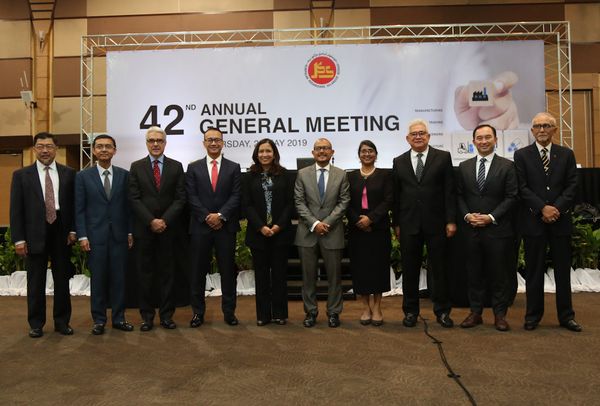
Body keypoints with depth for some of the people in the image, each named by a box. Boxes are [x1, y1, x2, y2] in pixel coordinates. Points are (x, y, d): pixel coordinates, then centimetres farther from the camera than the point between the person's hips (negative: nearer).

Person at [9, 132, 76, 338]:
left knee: (62, 280, 9)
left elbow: (74, 204, 6)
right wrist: (19, 239, -6)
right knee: (36, 282, 8)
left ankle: (62, 321, 21)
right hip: (34, 235, -1)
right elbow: (16, 209, -1)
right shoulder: (21, 175, 2)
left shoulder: (68, 173, 4)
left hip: (61, 233, 1)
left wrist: (73, 230, -3)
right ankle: (36, 324, 21)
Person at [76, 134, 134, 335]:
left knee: (119, 278, 5)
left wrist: (130, 232, 3)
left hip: (119, 235, 1)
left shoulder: (124, 175, 5)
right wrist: (82, 236, -5)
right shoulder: (83, 176, 3)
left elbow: (128, 205, 6)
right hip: (95, 236, -1)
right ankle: (99, 320, 16)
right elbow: (79, 209, 1)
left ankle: (119, 318, 16)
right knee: (98, 279, 5)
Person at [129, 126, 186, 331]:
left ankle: (166, 314, 14)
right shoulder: (136, 167, 5)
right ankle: (147, 315, 14)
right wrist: (151, 221, -11)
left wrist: (164, 220, -11)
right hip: (144, 228, 0)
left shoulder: (176, 166, 6)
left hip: (168, 228, 0)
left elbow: (180, 198, 0)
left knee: (167, 272, 5)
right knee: (145, 273, 5)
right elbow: (134, 199, -1)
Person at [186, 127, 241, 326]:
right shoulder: (193, 167, 7)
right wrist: (207, 216, -11)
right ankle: (198, 312, 16)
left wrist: (220, 216, -13)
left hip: (226, 226, 0)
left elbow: (236, 196, -2)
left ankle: (229, 311, 16)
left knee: (228, 270, 6)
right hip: (200, 226, 0)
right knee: (198, 271, 5)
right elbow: (191, 197, 0)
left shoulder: (234, 167, 7)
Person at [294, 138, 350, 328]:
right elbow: (299, 202, 0)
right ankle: (310, 311, 19)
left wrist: (327, 222, -11)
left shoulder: (341, 174, 5)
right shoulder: (302, 174, 5)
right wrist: (314, 223, -11)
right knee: (308, 275, 7)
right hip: (307, 232, 0)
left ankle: (333, 312, 19)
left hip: (332, 232, 0)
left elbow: (344, 202, 0)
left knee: (334, 274, 6)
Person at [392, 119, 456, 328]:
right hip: (409, 224, 2)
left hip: (435, 223, -1)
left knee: (438, 268, 7)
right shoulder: (399, 162, 8)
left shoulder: (443, 157, 2)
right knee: (409, 270, 8)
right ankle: (410, 311, 21)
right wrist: (396, 223, 5)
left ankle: (442, 311, 20)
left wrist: (451, 220, -6)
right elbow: (396, 196, 8)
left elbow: (449, 191, -1)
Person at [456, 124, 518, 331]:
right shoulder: (464, 166, 10)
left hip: (497, 228, -2)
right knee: (474, 273, 8)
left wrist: (491, 217, -13)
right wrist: (467, 215, -6)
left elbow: (511, 197, -4)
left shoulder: (507, 166, 0)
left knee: (498, 273, 5)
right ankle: (475, 312, 17)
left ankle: (500, 314, 17)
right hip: (471, 229, 3)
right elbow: (459, 195, 10)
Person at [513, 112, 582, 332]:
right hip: (533, 221, -2)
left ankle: (566, 316, 19)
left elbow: (571, 185, 2)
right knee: (534, 270, 5)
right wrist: (543, 208, -14)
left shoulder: (566, 154, 9)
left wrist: (557, 208, -12)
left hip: (560, 219, 2)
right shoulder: (522, 155, 3)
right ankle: (533, 315, 15)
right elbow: (522, 188, -4)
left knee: (563, 269, 8)